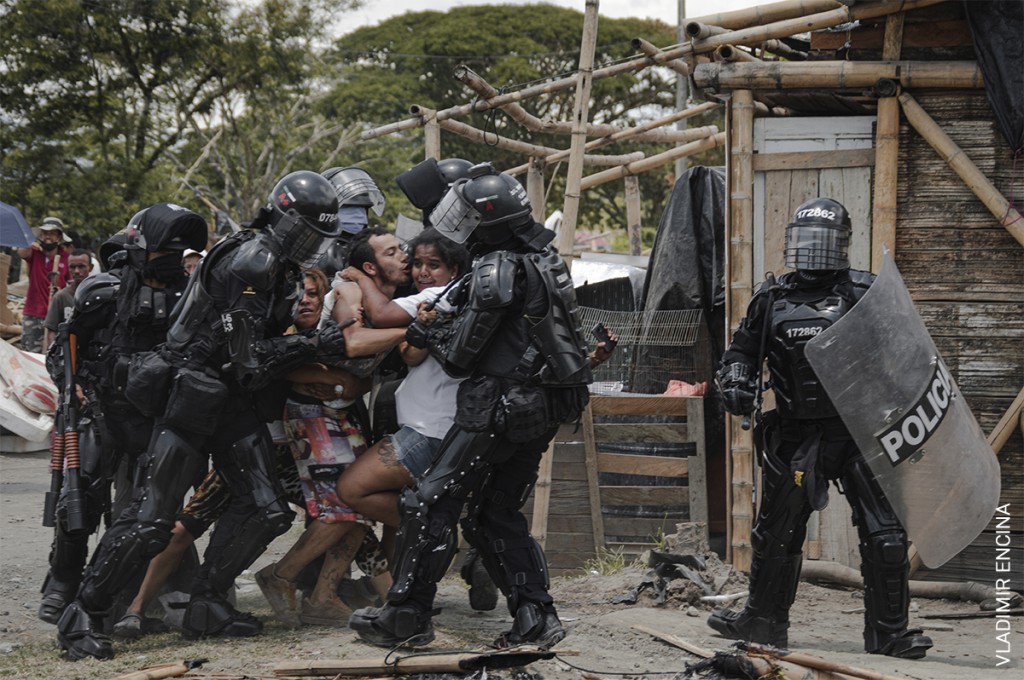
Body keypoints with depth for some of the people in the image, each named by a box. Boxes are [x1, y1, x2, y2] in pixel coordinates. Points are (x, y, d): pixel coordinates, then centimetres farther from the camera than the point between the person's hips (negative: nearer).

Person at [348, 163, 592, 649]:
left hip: (500, 405, -9)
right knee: (497, 514, 17)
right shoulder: (544, 259, 11)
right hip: (545, 408, 9)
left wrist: (427, 335, 6)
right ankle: (536, 617, 9)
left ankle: (407, 616, 2)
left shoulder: (499, 269, -16)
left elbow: (462, 353, -14)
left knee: (432, 503, -1)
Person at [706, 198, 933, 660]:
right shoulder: (772, 300, 7)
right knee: (776, 532, 16)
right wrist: (736, 381, -1)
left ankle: (888, 632, 4)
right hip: (796, 436, 3)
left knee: (884, 534, -8)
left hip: (858, 433, -3)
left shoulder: (865, 294, -3)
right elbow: (742, 350, 19)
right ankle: (764, 620, 34)